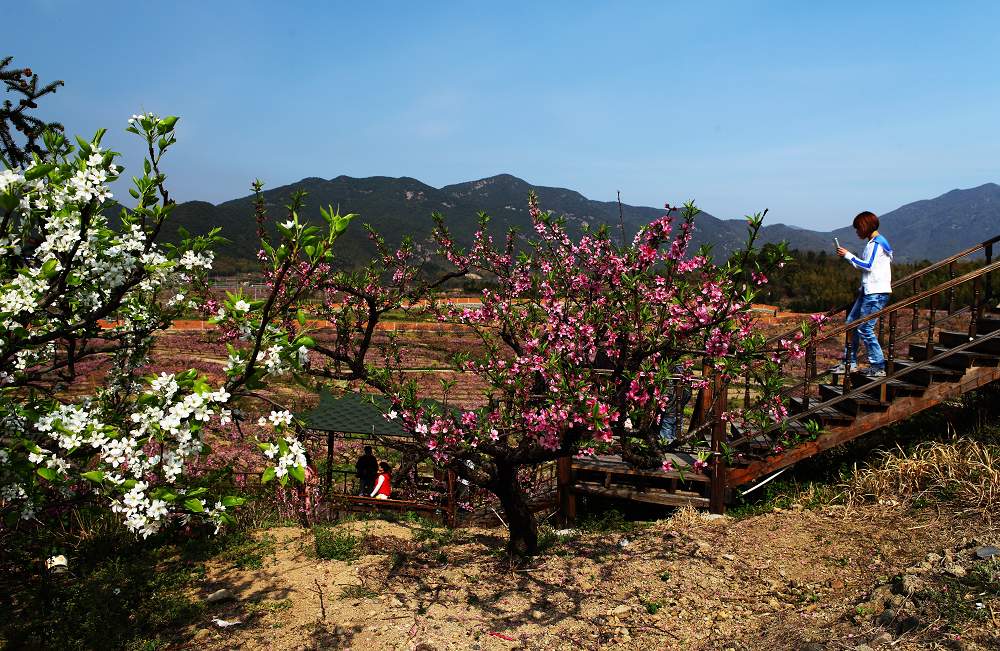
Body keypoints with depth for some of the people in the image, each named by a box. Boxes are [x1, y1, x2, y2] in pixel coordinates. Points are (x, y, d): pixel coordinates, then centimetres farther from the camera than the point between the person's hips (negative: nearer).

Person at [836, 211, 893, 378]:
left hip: (876, 293, -11)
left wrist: (848, 255, -11)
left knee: (865, 329, -10)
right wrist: (848, 256, 13)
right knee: (852, 323, 11)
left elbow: (868, 266, -17)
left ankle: (878, 367, -4)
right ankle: (850, 362, 16)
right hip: (868, 291, 11)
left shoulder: (876, 243, -11)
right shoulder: (873, 243, 20)